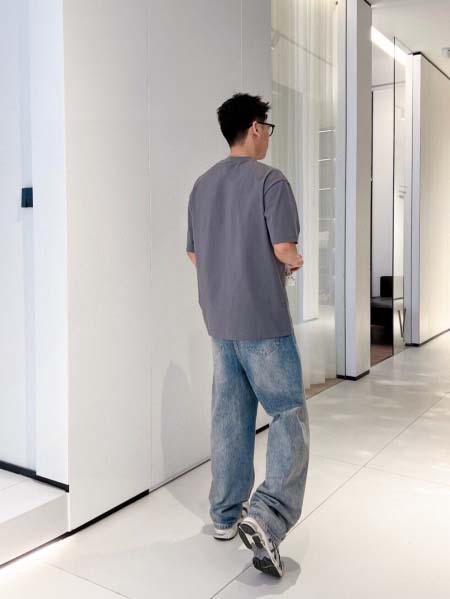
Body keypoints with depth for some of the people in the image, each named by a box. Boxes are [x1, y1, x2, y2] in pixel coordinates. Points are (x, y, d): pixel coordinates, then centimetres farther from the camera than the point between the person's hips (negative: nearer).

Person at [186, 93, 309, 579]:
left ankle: (226, 515, 22)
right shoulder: (270, 180, -10)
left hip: (219, 320, 7)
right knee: (289, 416, 1)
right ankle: (265, 519, -11)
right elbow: (283, 249, -16)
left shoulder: (201, 185, 11)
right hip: (264, 320, -7)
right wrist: (297, 261, 6)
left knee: (229, 416, 13)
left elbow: (194, 255, 14)